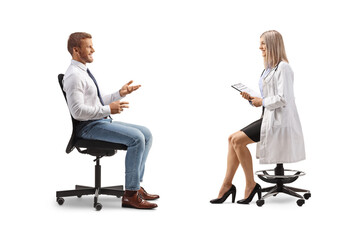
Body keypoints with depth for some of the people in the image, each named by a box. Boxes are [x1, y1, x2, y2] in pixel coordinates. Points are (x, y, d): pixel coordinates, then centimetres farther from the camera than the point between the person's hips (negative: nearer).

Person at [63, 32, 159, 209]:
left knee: (146, 134, 4)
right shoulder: (74, 76, -14)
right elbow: (78, 111, -23)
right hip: (88, 127, -10)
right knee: (136, 138, -25)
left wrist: (120, 94, 12)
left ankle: (136, 186, 4)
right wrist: (108, 110, -23)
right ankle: (130, 195, -21)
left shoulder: (84, 73, 18)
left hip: (102, 122, 10)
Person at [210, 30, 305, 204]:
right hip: (268, 117, 10)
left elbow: (283, 99, -21)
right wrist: (252, 99, 4)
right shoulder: (269, 68, 18)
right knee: (233, 139, -1)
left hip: (278, 120, -10)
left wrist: (262, 102, -11)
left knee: (238, 140, -17)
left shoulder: (283, 68, -13)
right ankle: (227, 185, -1)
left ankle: (251, 185, -6)